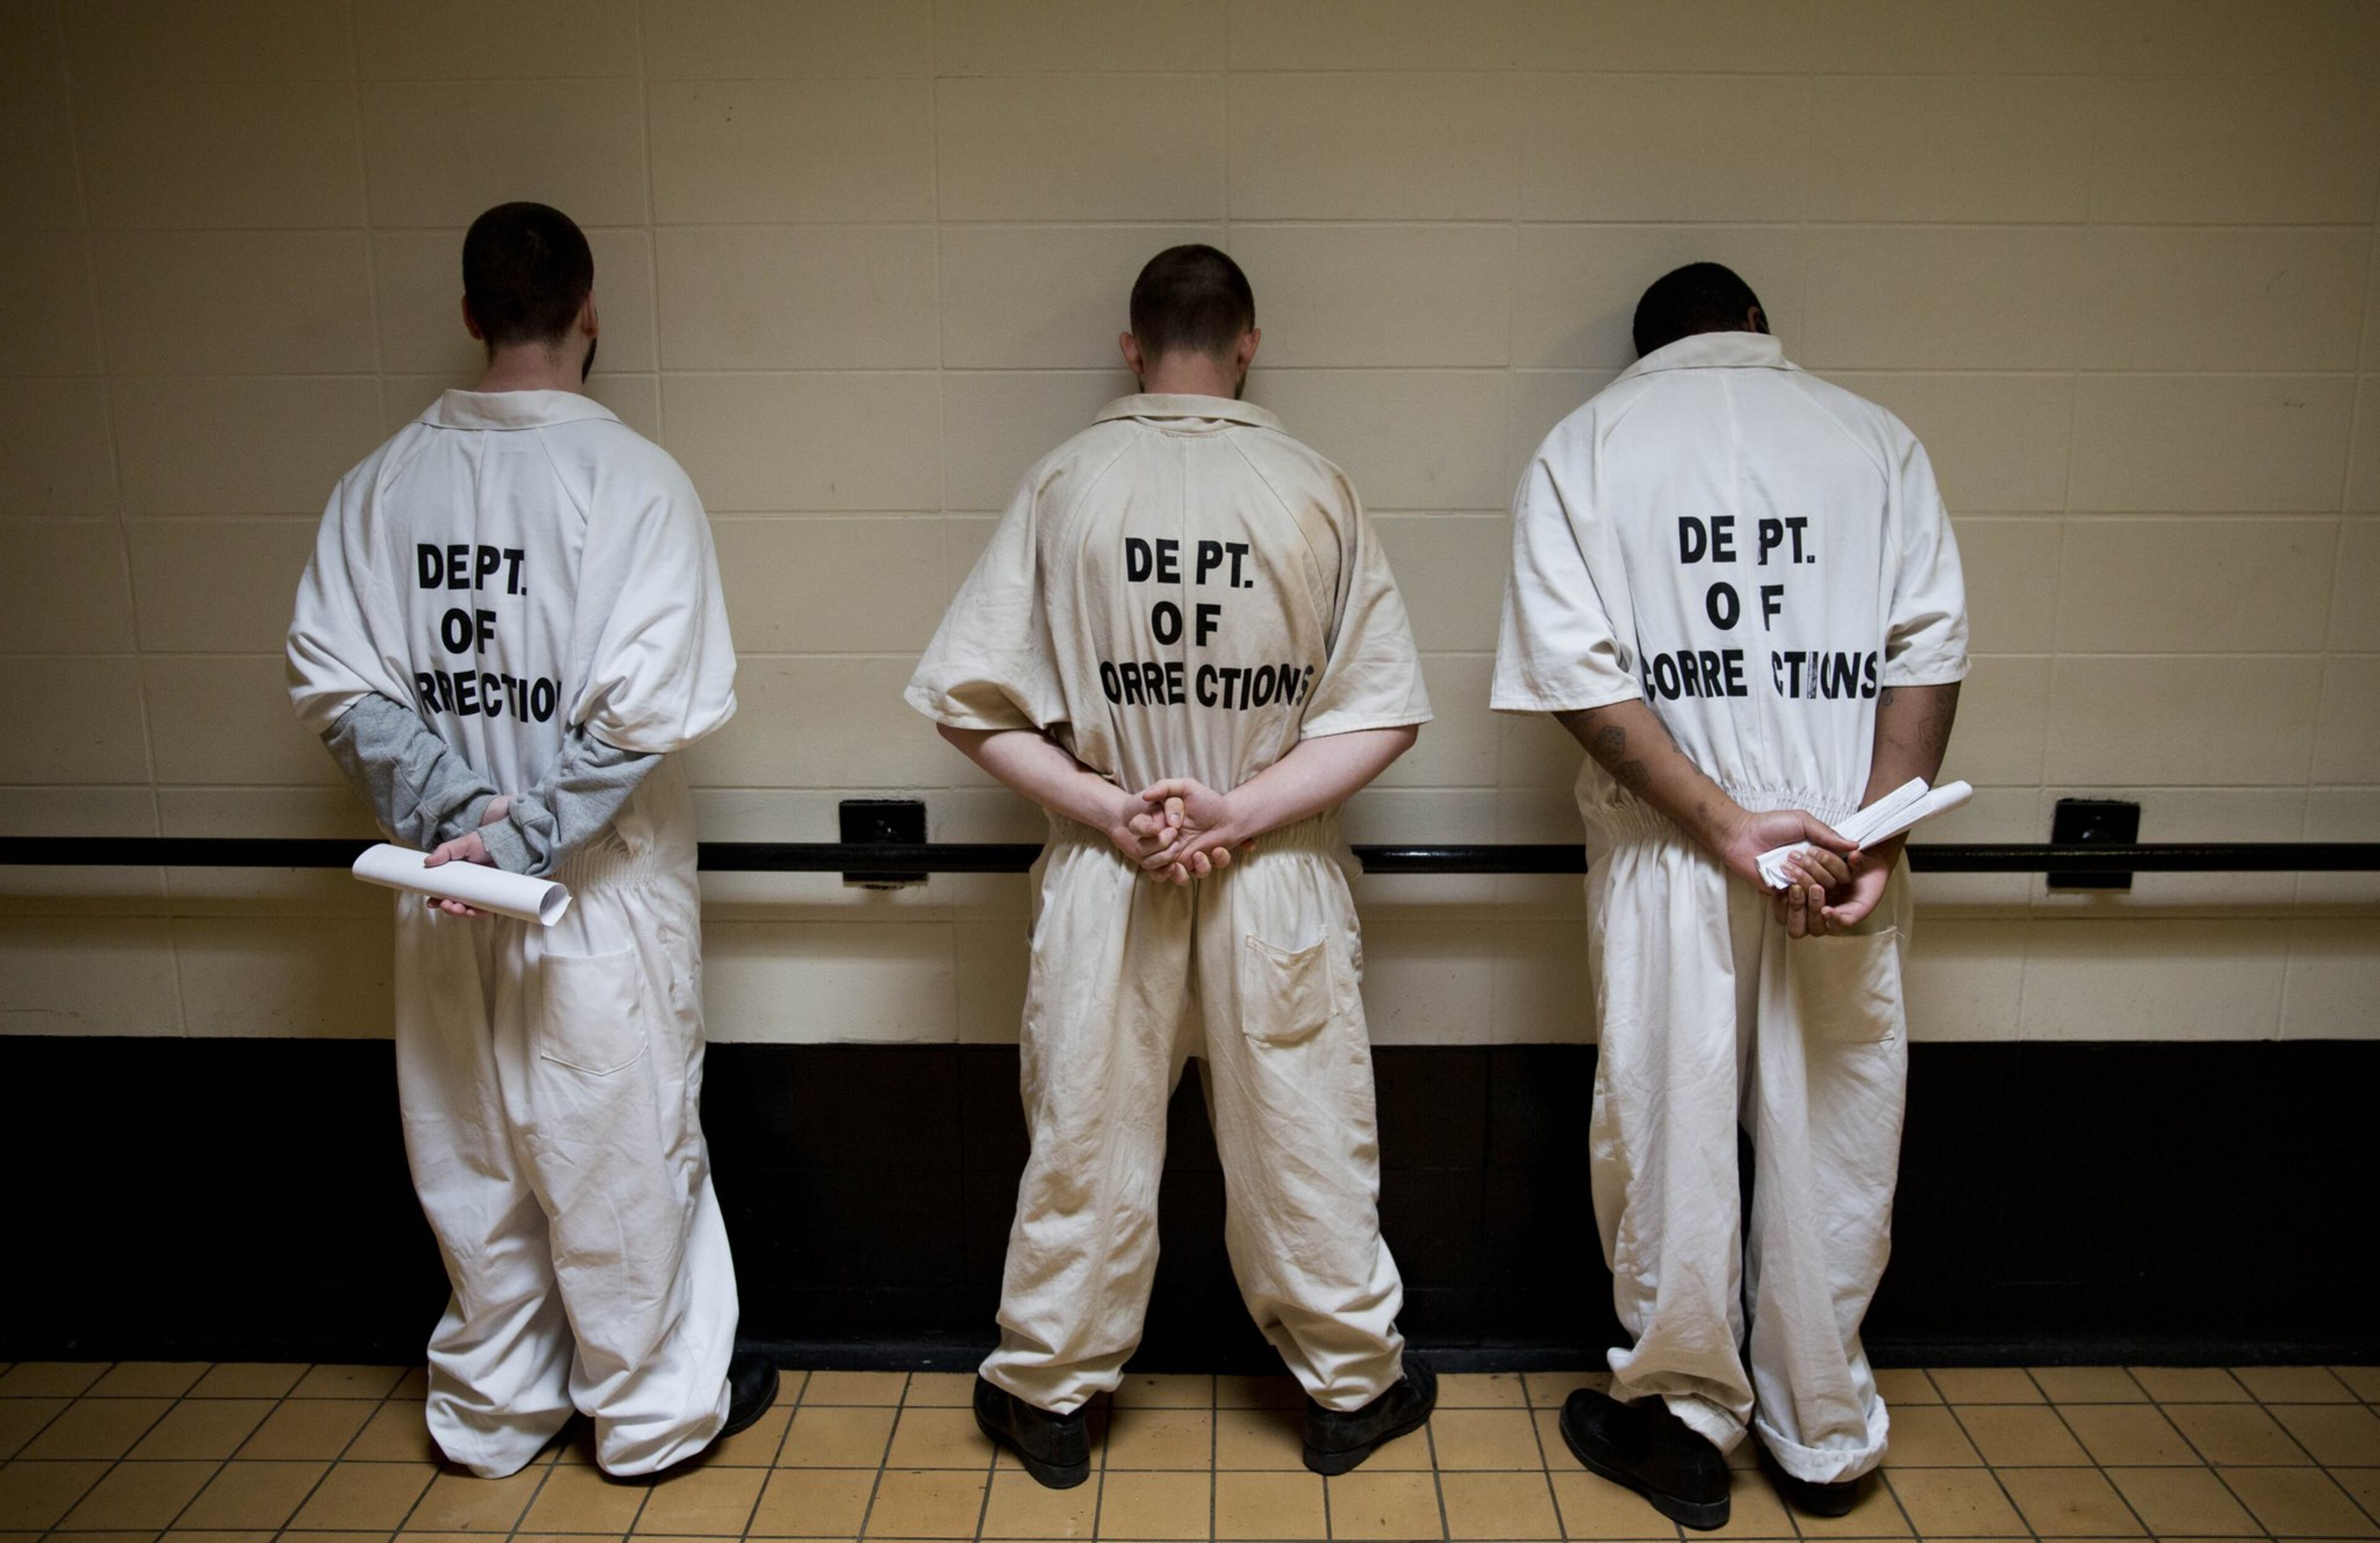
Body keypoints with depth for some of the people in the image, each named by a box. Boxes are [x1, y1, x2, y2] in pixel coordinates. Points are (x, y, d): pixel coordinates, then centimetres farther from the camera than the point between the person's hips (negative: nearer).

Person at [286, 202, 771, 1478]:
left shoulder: (384, 480, 0)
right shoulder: (631, 477, -14)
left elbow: (335, 680, -5)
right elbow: (646, 703, -21)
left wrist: (455, 811, -10)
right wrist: (524, 839, -16)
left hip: (443, 886, 5)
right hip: (604, 894, -4)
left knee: (469, 1155, 18)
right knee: (620, 1152, 10)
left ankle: (492, 1408, 35)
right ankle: (654, 1406, 28)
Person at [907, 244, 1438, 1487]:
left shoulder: (1063, 484, -6)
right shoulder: (1315, 490, -7)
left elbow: (968, 698, -7)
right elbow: (1384, 712, -9)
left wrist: (1109, 807, -9)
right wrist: (1239, 811, -10)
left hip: (1101, 878, 1)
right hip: (1281, 887, 0)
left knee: (1083, 1147, 15)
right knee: (1302, 1146, 15)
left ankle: (1047, 1397, 32)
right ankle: (1352, 1389, 34)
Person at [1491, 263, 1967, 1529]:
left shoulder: (1583, 448, 5)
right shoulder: (1876, 439, 9)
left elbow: (1576, 668, -9)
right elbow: (1930, 647, -4)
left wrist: (1724, 820, -12)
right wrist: (1875, 831, -10)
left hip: (1666, 861, -1)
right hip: (1849, 847, 2)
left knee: (1671, 1135, 10)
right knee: (1832, 1141, 12)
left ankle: (1684, 1426, 25)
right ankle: (1824, 1439, 28)